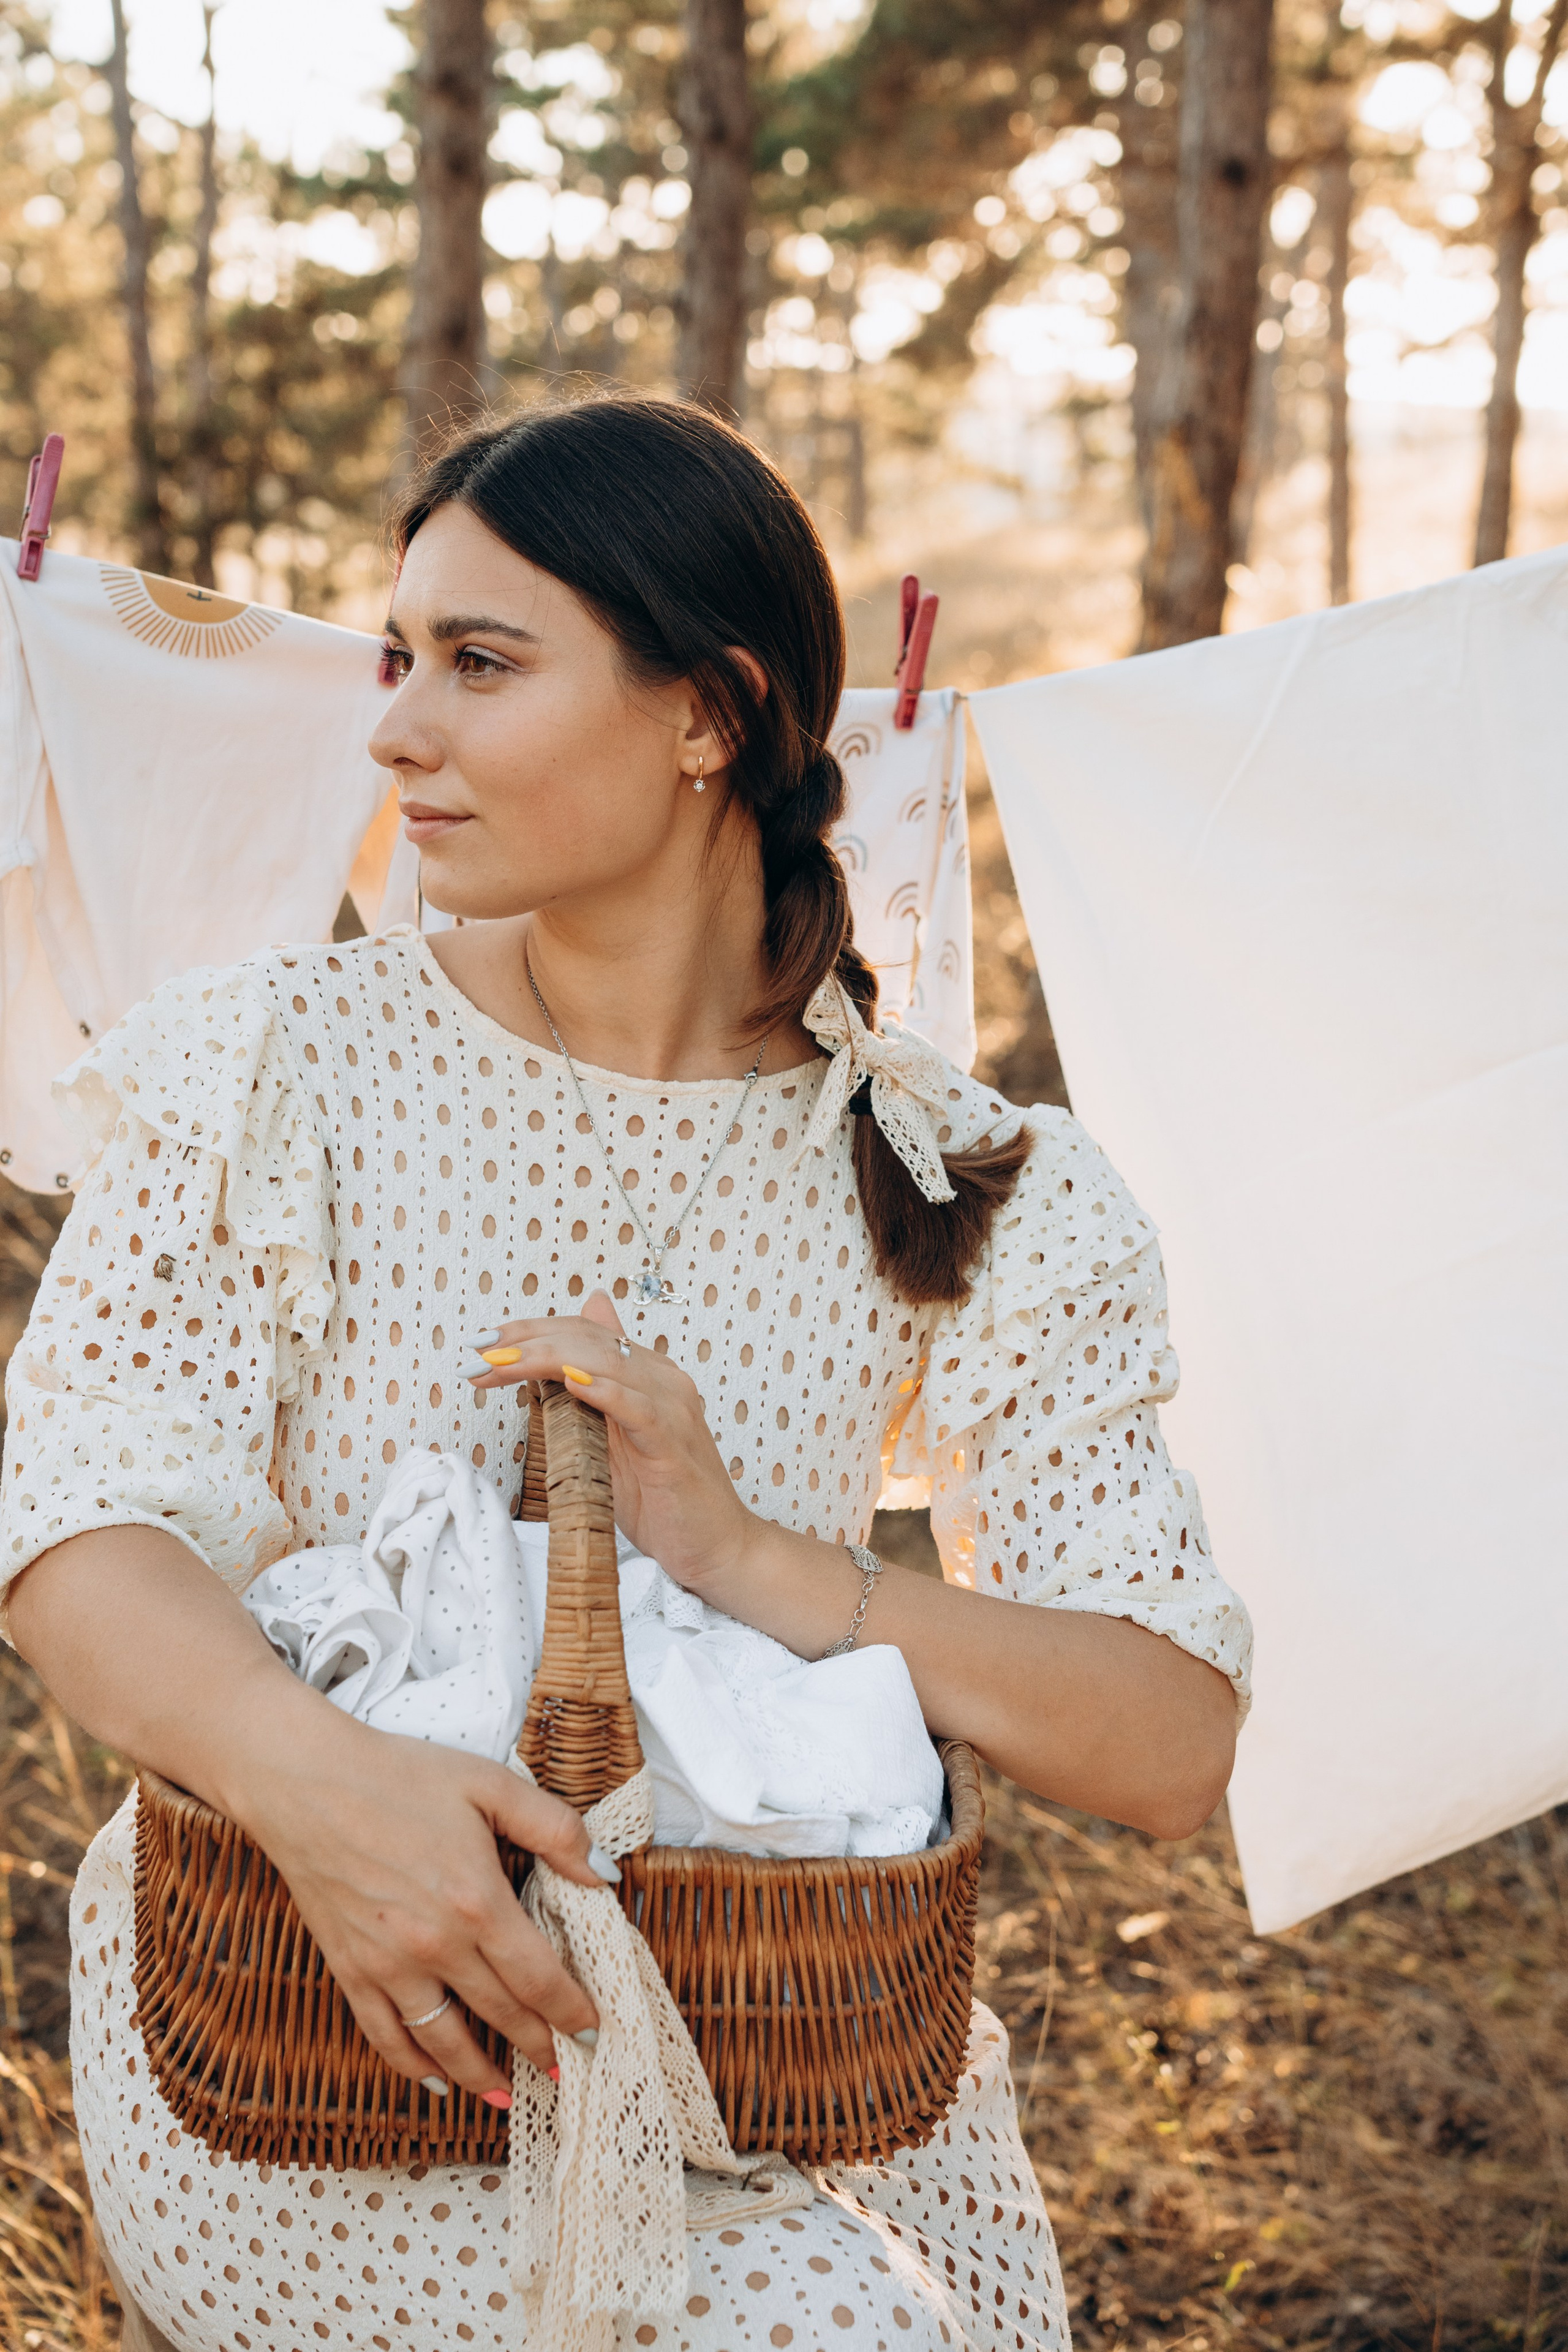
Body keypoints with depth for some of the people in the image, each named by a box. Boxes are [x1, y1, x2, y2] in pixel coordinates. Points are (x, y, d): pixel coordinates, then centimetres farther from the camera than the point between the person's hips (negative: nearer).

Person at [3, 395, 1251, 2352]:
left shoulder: (953, 1186, -3)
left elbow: (1175, 1754, -8)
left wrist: (749, 1560, -22)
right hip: (301, 2022, -2)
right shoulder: (289, 1072, -5)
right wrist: (314, 1772, -35)